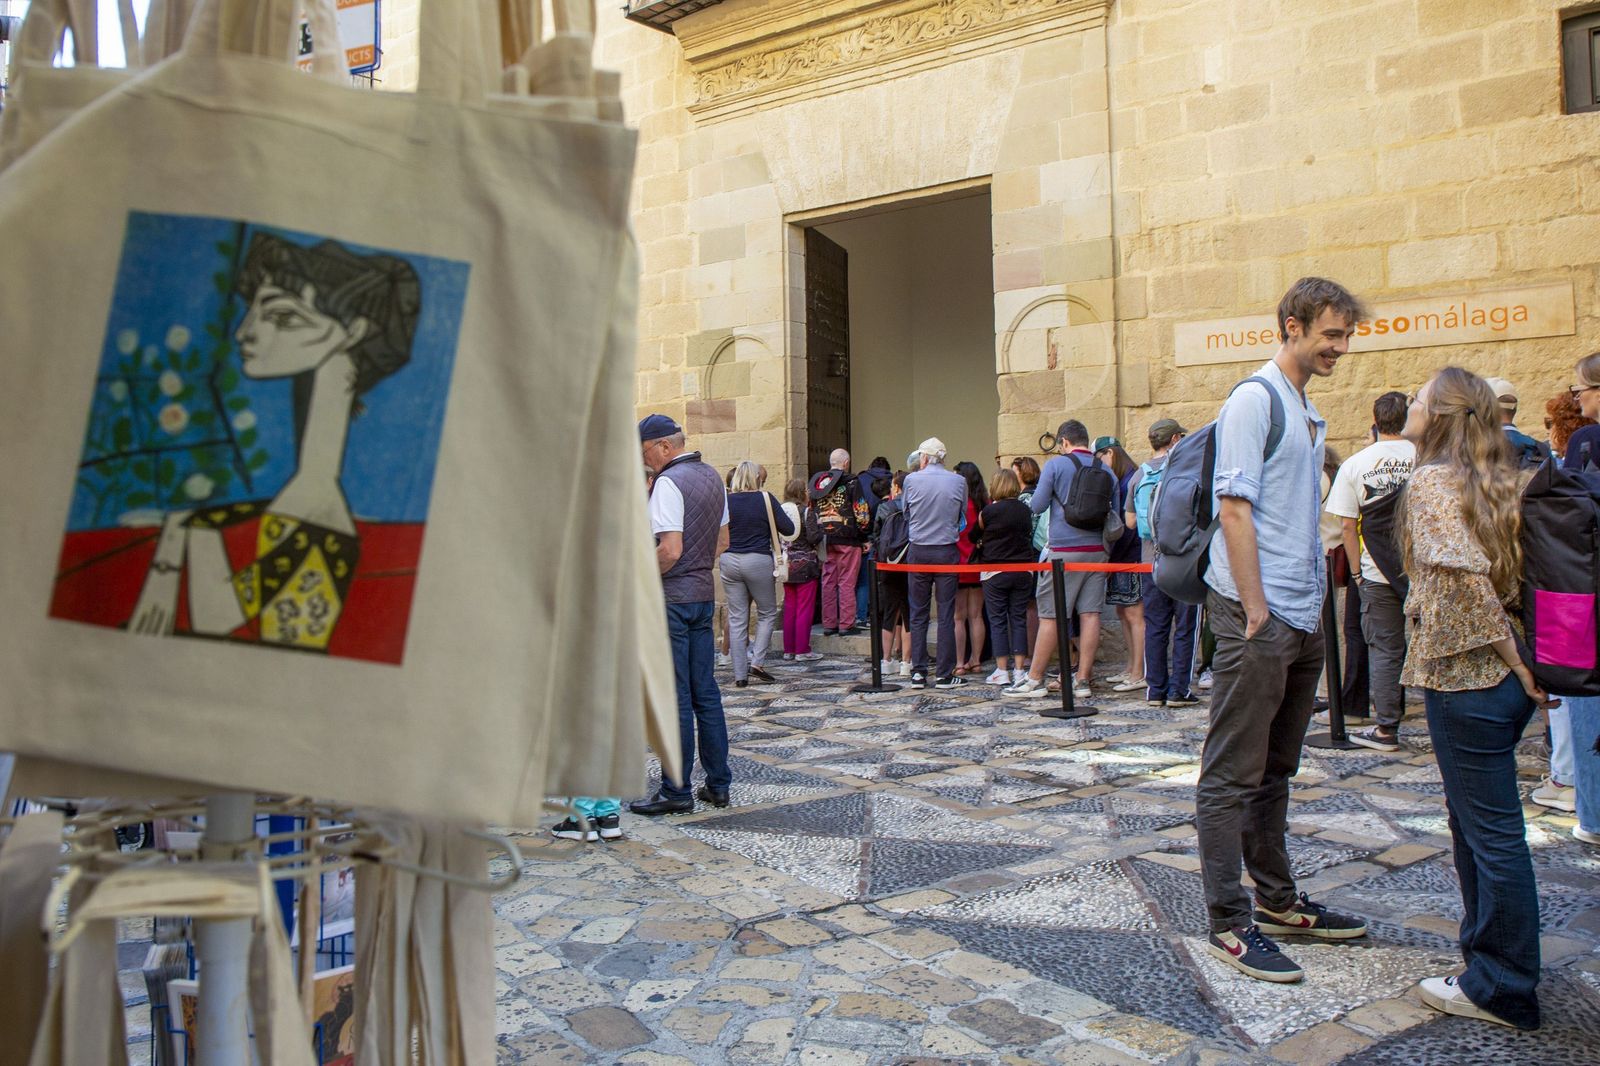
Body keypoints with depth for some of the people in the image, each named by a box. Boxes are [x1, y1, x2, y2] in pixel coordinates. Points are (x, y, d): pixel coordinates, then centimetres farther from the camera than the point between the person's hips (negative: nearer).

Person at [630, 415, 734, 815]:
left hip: (672, 598, -9)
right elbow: (722, 541, 19)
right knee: (705, 692, 12)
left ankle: (676, 793, 4)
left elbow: (670, 550, -23)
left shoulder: (668, 482, -15)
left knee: (675, 699, -3)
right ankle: (718, 785, 18)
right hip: (704, 594, 9)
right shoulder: (713, 477, 13)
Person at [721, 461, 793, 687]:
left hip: (730, 561, 3)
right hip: (758, 561, -3)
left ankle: (740, 675, 8)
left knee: (737, 618, 7)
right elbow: (788, 529, -3)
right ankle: (757, 662, 0)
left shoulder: (726, 501, 1)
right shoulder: (765, 499, -5)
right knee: (767, 613, 14)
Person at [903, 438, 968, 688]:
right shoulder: (958, 481, -3)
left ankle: (918, 672, 9)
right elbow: (963, 517, 7)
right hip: (947, 552, 0)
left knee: (918, 613, 8)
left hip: (918, 551, 0)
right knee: (946, 614, 3)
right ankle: (944, 674, 4)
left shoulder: (911, 480, -4)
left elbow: (905, 514, 8)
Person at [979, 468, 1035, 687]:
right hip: (1022, 570, 4)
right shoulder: (1025, 509, 3)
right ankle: (1019, 670, 6)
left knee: (997, 621, 3)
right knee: (1019, 619, 7)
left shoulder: (990, 510, -11)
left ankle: (1002, 671, 2)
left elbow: (980, 527, 7)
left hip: (996, 572, -4)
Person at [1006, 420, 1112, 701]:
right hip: (1097, 551, 5)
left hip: (1064, 551, -4)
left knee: (1050, 615, 0)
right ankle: (1082, 681, 5)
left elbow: (1037, 506, -4)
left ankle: (1035, 680, 5)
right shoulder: (1106, 470, 10)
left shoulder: (1056, 465, -4)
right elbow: (1114, 515, 15)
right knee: (1090, 613, 3)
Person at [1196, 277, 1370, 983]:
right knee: (1233, 775, -2)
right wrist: (1256, 611, -19)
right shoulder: (1254, 400, -9)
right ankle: (1228, 922, 4)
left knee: (1275, 770, 17)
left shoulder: (1310, 413, 18)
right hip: (1257, 615, -9)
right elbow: (1234, 508, -16)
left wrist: (1312, 608, 14)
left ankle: (1278, 901, 29)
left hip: (1304, 618, 9)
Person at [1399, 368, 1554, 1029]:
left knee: (1492, 833, 1)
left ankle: (1503, 992, 13)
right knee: (1475, 823, 19)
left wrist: (1512, 658, -16)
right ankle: (1489, 966, 32)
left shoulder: (1432, 481, -12)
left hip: (1465, 677, -9)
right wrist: (1521, 660, 11)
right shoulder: (1494, 480, 12)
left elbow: (1464, 575, -24)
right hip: (1503, 678, 9)